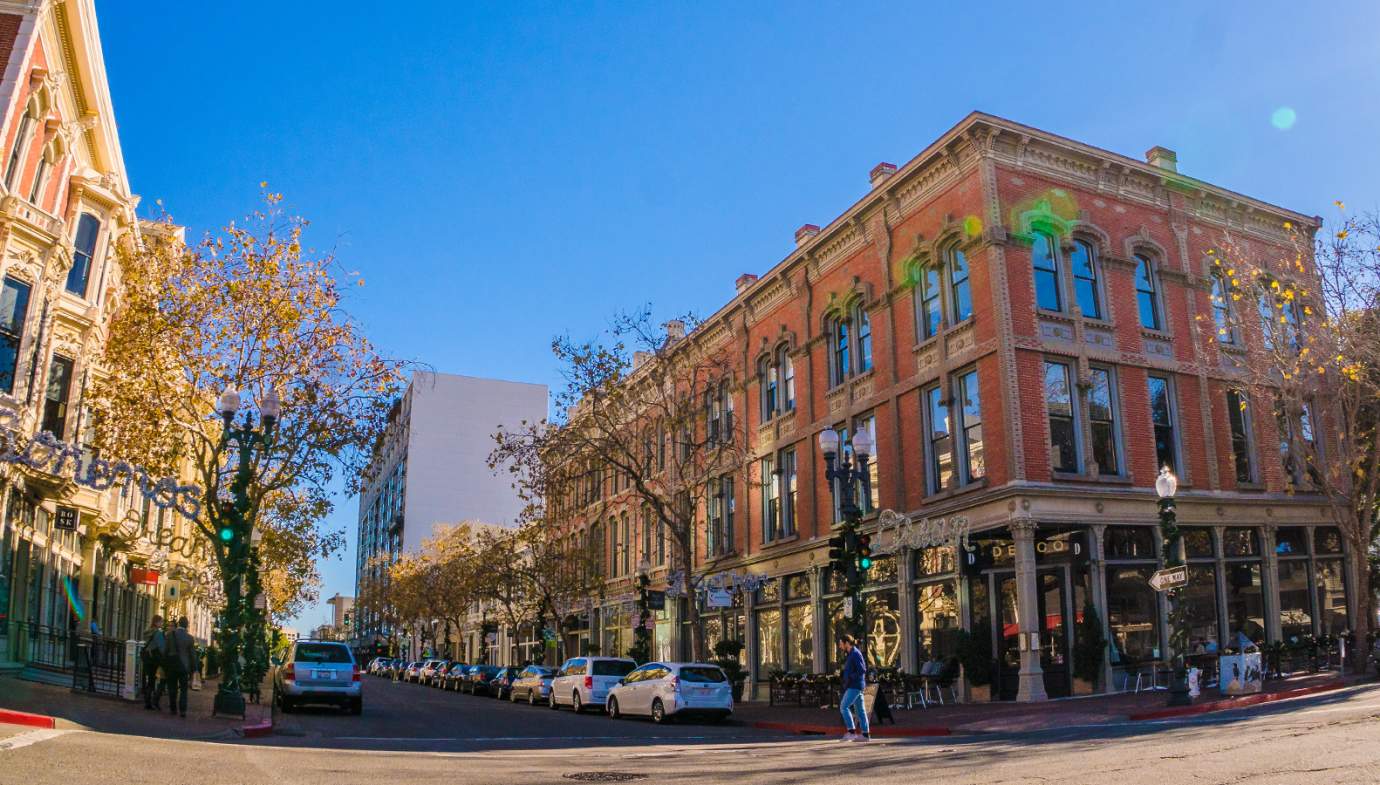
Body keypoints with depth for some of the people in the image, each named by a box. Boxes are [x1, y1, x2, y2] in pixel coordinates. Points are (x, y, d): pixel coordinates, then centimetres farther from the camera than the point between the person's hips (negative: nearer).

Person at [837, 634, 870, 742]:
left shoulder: (855, 653, -13)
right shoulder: (850, 654, 16)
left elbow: (862, 670, -19)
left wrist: (850, 677, -16)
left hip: (855, 686, -10)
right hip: (853, 686, 10)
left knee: (844, 707, -12)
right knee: (860, 709, 8)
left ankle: (851, 732, -12)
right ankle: (865, 734, 8)